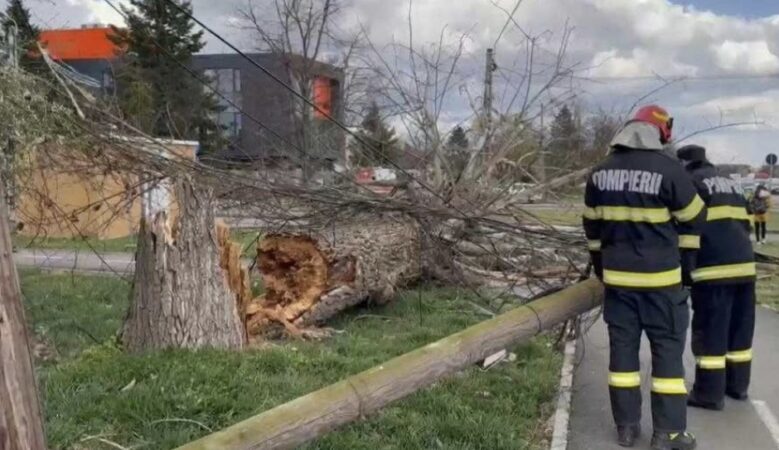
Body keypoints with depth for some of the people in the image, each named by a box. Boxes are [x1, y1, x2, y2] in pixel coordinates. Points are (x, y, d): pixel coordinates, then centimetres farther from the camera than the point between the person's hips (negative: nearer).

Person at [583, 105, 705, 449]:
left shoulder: (600, 173, 4)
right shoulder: (668, 169, -10)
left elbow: (592, 226, 12)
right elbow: (693, 219, -2)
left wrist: (600, 266, 22)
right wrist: (686, 265, 11)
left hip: (617, 275, 4)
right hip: (660, 277, -4)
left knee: (622, 346, 9)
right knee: (667, 348, 5)